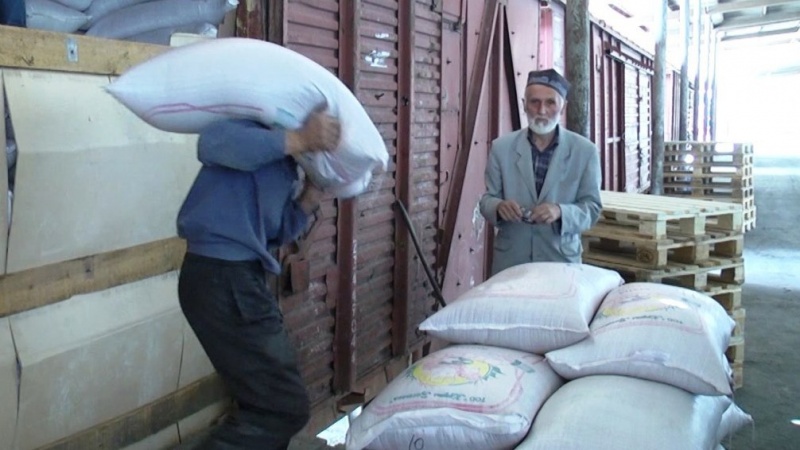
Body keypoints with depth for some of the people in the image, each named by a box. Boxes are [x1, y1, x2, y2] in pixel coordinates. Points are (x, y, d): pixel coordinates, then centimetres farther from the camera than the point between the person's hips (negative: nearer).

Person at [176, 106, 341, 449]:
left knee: (268, 399, 23)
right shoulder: (256, 124, -6)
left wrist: (311, 197, 5)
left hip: (237, 278, 10)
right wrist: (299, 140, -27)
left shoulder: (284, 165, 20)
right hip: (221, 280, -10)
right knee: (285, 407, -4)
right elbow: (213, 143, -29)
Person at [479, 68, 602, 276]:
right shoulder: (501, 147, 0)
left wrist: (560, 212, -23)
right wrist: (499, 206, -20)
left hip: (561, 260, 0)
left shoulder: (585, 151, -3)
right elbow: (487, 200, 3)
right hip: (510, 260, 1)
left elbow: (592, 208, -3)